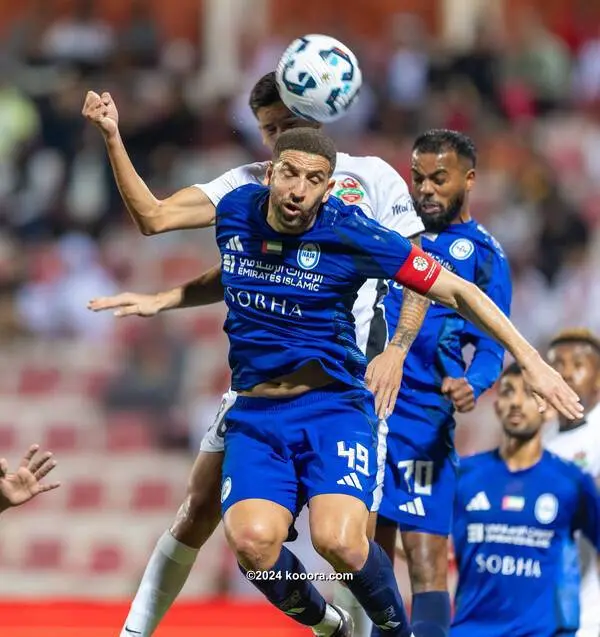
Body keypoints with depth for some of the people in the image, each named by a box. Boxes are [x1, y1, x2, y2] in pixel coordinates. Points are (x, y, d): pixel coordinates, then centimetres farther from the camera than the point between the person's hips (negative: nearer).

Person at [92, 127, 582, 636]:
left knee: (339, 541, -30)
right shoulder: (236, 210, -1)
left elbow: (458, 292, -5)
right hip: (255, 416, 3)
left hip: (334, 407, -3)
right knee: (252, 541, -26)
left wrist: (533, 363, -7)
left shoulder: (352, 235, -10)